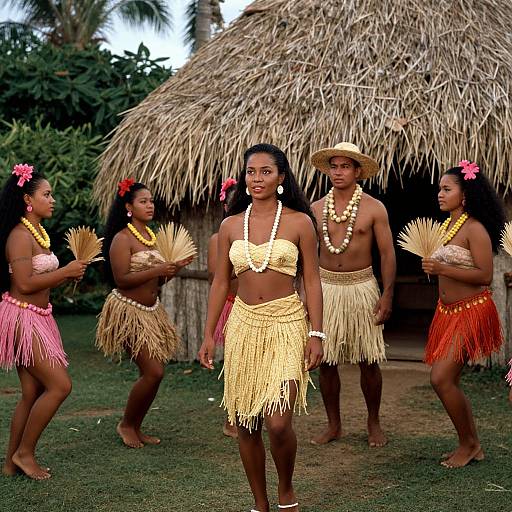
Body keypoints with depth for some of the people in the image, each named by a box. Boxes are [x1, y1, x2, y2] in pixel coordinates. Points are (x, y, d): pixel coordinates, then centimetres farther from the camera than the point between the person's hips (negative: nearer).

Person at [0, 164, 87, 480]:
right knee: (60, 385, -11)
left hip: (39, 318, 10)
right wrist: (65, 271, -15)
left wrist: (69, 276, 4)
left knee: (33, 393, 10)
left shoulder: (39, 232, 14)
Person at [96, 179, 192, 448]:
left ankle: (137, 428, 22)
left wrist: (175, 267, -2)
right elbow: (121, 279, -20)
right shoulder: (122, 238, -13)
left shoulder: (153, 236, 11)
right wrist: (157, 270, -24)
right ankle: (126, 424, 9)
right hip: (128, 311, -8)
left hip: (152, 310, 8)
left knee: (154, 372, 8)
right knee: (153, 372, -12)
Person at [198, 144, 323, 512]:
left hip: (286, 323, -3)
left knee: (278, 423, -13)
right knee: (245, 424, 7)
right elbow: (221, 282, 11)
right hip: (244, 324, 4)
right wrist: (209, 335, 9)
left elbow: (312, 281, 0)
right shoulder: (231, 225, 7)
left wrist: (316, 334, -6)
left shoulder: (299, 222, -2)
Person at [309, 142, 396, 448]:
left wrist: (387, 294, -8)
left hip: (362, 287, -2)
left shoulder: (373, 208, -2)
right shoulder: (316, 209, 5)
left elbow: (388, 253, -2)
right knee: (326, 360, 5)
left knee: (368, 361, 2)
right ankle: (334, 426, 18)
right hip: (326, 286, 2)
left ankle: (374, 424, 19)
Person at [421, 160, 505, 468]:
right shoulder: (447, 225, 11)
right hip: (448, 311, 9)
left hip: (471, 312, -9)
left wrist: (442, 269, -22)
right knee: (449, 381, 11)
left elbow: (485, 275, -21)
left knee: (441, 378, -13)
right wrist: (433, 267, 7)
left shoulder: (475, 229, -15)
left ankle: (468, 444, 6)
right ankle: (473, 447, 24)